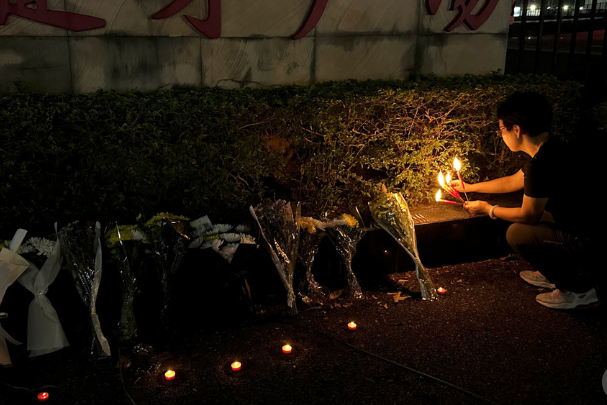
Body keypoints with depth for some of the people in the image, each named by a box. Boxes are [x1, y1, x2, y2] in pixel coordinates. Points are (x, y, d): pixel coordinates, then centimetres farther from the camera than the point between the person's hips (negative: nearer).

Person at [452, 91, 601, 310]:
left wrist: (487, 209, 5)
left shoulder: (542, 164, -24)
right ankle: (555, 274, 25)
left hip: (591, 242, -10)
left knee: (517, 233, -9)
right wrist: (469, 187, 33)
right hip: (586, 226, 10)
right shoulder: (552, 149, 8)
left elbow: (528, 215, -12)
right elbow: (512, 182, 24)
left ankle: (580, 289, 5)